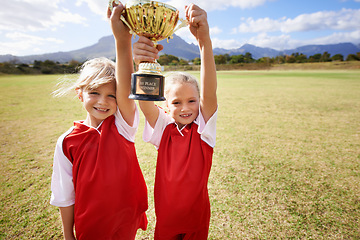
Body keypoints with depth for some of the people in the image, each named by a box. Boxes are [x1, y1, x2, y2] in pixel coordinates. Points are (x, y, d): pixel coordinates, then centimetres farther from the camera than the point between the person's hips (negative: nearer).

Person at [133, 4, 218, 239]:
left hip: (197, 216, 0)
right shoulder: (163, 127, -13)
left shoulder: (203, 127, -15)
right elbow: (144, 100, -29)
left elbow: (209, 92, -32)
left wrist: (204, 39, -44)